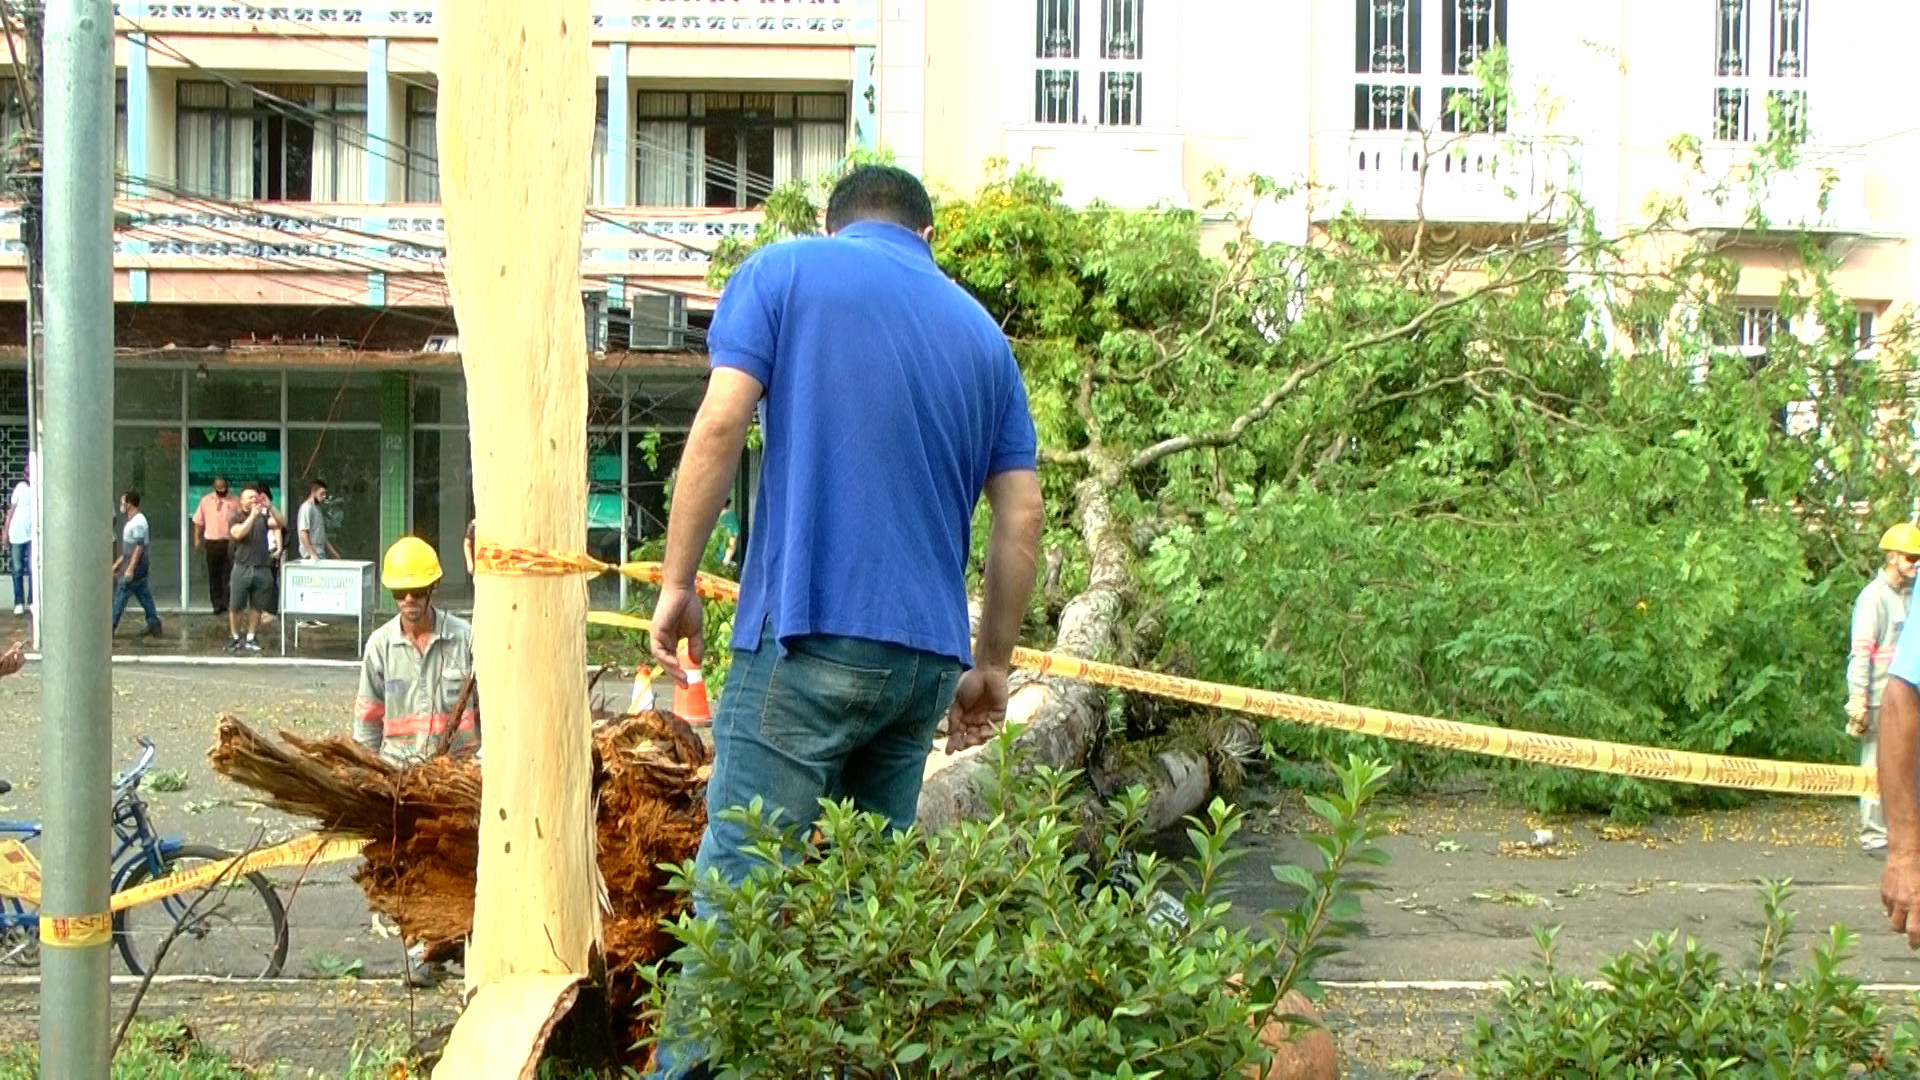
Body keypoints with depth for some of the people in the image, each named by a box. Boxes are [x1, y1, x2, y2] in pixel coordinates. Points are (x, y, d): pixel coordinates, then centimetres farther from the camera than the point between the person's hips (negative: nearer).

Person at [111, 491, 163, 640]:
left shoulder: (138, 522, -17)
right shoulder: (132, 521, 15)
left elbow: (139, 547, -23)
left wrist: (130, 568, -26)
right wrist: (118, 562, 25)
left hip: (136, 565, -10)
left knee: (121, 594, -6)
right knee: (143, 595, 10)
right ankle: (154, 626, 10)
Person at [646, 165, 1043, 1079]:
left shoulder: (786, 270, 6)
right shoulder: (982, 333, 18)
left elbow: (721, 424, -7)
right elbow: (1021, 514, 13)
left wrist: (677, 581, -1)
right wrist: (993, 664, 19)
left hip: (807, 634, -5)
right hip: (927, 653, 5)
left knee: (741, 889, -7)